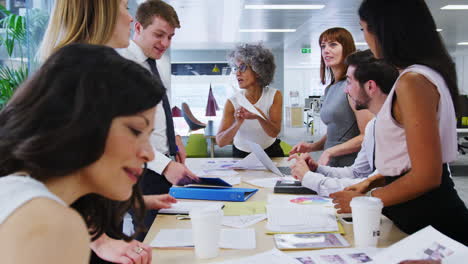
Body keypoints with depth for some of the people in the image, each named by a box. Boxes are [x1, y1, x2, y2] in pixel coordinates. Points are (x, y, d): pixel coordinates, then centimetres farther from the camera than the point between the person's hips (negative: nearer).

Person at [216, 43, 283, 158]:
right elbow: (220, 142, -17)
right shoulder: (232, 102, -12)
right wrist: (237, 124, -34)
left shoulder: (275, 96, -9)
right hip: (241, 155, 0)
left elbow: (274, 133, -16)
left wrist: (259, 116, -35)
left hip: (270, 153, 0)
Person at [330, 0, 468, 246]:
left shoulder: (414, 81, -21)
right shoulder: (427, 73, 10)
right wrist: (371, 183, 11)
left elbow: (426, 175, -23)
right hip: (426, 210, 9)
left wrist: (364, 200, -13)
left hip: (428, 218, -9)